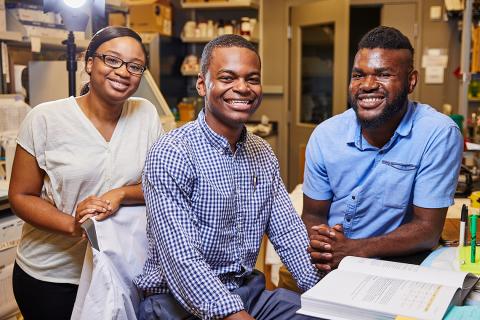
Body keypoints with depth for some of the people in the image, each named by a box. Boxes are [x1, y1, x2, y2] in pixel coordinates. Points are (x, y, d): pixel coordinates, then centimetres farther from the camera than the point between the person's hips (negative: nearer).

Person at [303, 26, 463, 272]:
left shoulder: (439, 135, -11)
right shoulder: (325, 135, -1)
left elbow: (428, 229, -9)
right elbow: (313, 215, 7)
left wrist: (353, 249, -20)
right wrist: (319, 246, -16)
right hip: (329, 267, 4)